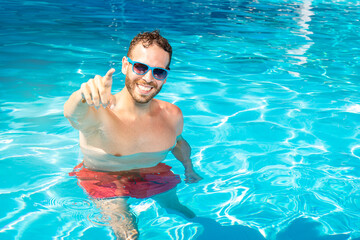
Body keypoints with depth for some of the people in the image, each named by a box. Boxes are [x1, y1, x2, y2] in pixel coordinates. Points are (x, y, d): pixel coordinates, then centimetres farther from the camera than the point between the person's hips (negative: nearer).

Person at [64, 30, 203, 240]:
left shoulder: (172, 116, -13)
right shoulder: (97, 114, -31)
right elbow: (72, 114, -56)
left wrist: (189, 169, 19)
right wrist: (84, 96, -77)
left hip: (153, 175, 5)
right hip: (104, 181, -4)